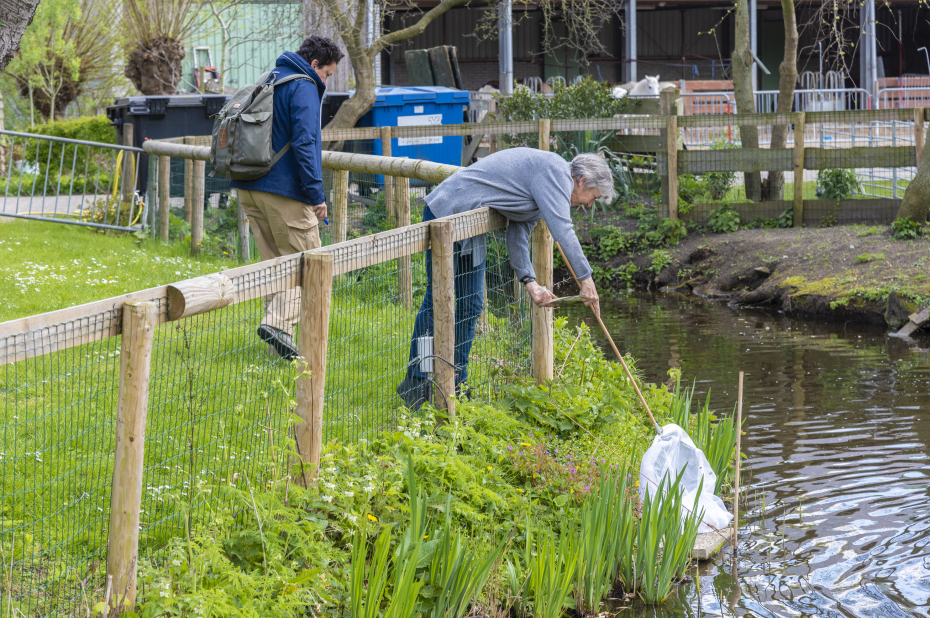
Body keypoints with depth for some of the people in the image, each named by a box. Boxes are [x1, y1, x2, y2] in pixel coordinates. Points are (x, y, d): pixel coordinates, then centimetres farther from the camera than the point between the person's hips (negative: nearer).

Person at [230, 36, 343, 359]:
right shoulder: (303, 88, -9)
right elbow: (304, 142, -19)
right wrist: (316, 193, -16)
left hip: (249, 187, 8)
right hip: (283, 189, -8)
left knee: (274, 260, 14)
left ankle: (279, 326, 11)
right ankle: (279, 321, -18)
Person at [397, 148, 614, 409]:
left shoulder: (545, 188, 16)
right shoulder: (555, 170, -16)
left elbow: (518, 234, 12)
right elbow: (562, 230, -25)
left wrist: (529, 280, 1)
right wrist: (586, 278, -22)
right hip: (447, 212, -11)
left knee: (471, 305, 10)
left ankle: (456, 385, 17)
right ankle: (416, 384, -2)